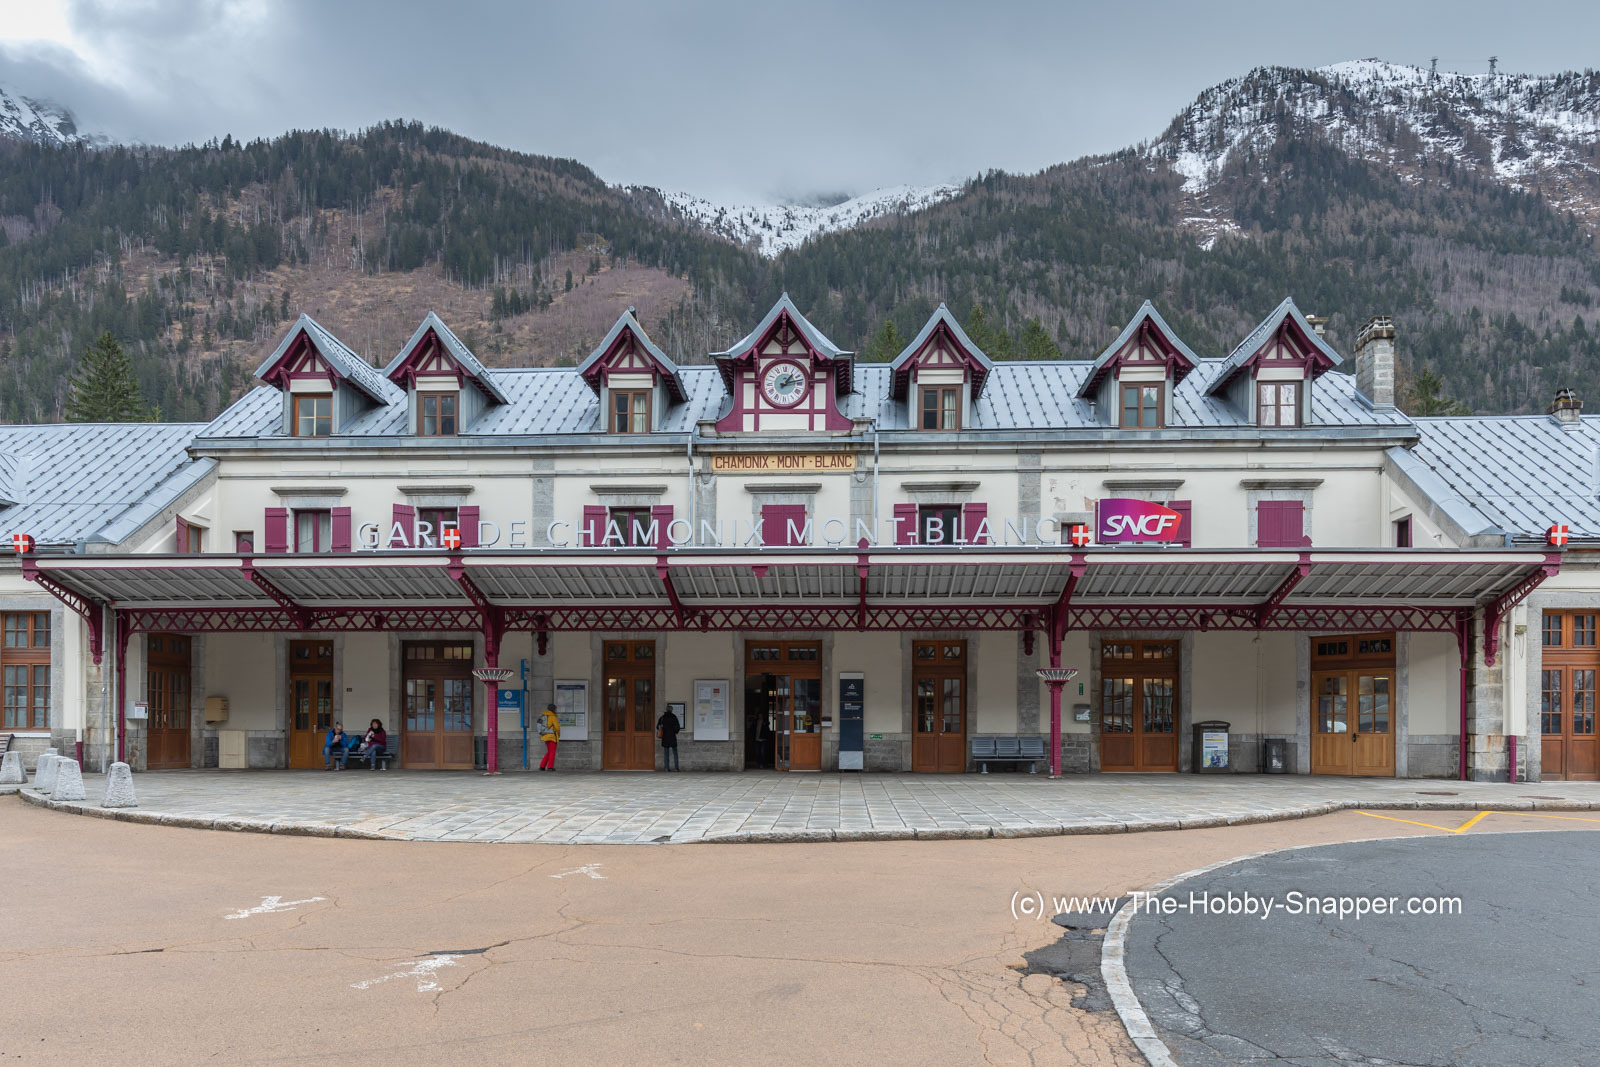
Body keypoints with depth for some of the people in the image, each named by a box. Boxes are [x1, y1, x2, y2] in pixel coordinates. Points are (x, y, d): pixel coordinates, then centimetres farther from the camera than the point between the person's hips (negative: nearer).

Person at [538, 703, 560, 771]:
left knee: (549, 752, 16)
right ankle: (550, 767, -6)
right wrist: (559, 734, 7)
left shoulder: (543, 716, 10)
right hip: (552, 736, -7)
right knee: (552, 752, -1)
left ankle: (542, 766, 11)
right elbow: (557, 727, -12)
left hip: (545, 736, 7)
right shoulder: (553, 717, -12)